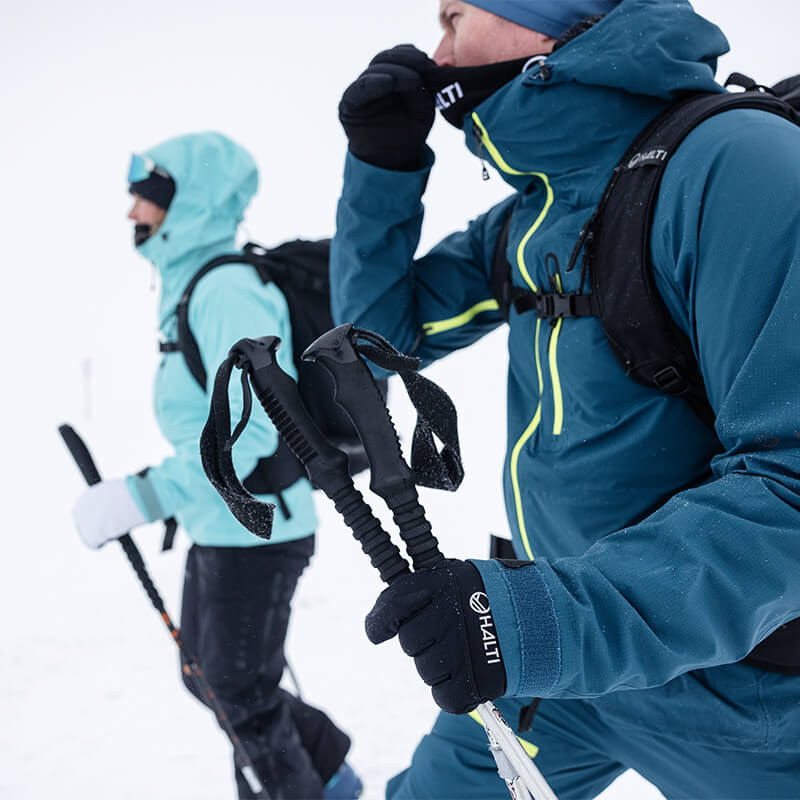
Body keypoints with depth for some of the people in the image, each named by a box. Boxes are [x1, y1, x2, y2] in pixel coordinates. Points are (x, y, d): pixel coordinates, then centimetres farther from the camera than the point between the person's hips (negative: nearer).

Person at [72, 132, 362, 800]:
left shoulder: (227, 290, -21)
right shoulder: (193, 284, 10)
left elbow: (246, 431, -28)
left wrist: (138, 499, -29)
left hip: (255, 532, -10)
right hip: (218, 528, 10)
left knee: (242, 701, 6)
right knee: (206, 677, 22)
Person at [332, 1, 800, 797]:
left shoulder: (734, 167, -24)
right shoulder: (528, 213, 2)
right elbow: (381, 335, 9)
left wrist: (557, 616, -36)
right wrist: (383, 168, -5)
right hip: (568, 648, 8)